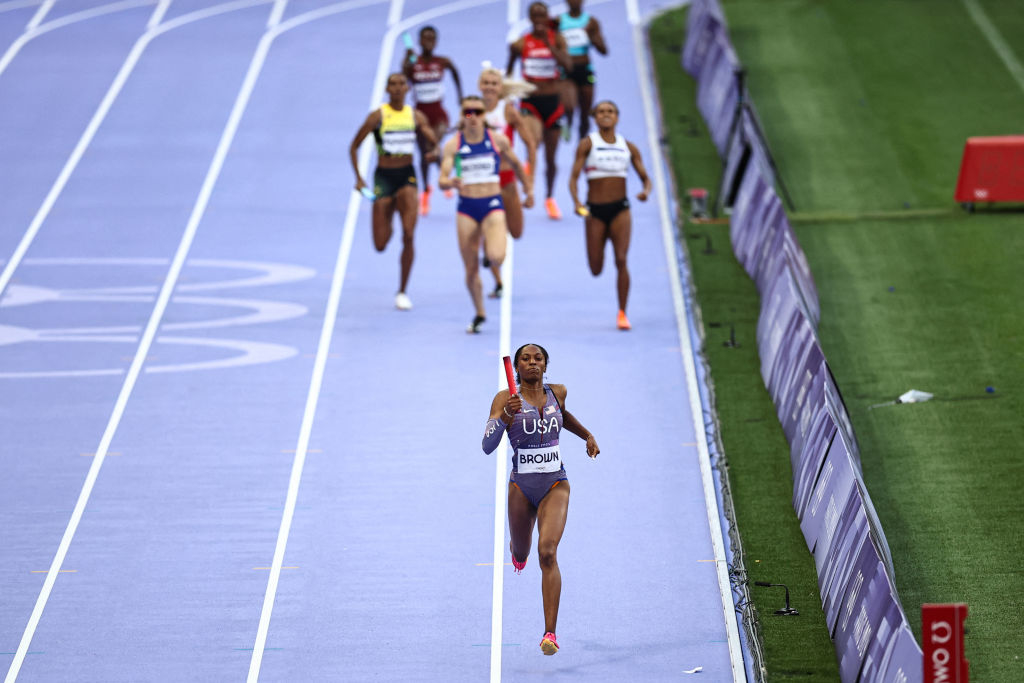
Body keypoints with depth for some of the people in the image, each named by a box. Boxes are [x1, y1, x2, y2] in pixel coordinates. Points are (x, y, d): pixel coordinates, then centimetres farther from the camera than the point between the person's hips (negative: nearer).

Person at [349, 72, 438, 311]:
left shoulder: (416, 117, 5)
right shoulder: (377, 116, -3)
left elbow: (434, 143, 6)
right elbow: (354, 147, 2)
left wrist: (434, 151, -18)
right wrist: (358, 178, -7)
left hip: (407, 176, 1)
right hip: (384, 177, -1)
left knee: (409, 236, -15)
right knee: (380, 245, 0)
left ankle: (402, 292, -2)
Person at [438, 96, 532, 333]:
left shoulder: (498, 140, -1)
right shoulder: (453, 144, -2)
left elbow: (516, 165, 17)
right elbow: (442, 180, -9)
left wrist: (528, 190, 25)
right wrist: (451, 182, -31)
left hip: (492, 205, -1)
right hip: (466, 207, 1)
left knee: (496, 257, -24)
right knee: (471, 269, 5)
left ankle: (491, 245, 15)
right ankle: (479, 314, 26)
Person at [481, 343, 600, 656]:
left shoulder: (558, 393, 2)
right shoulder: (505, 398, -9)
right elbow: (487, 446, -19)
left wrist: (587, 435, 21)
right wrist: (505, 415, -33)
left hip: (555, 486, 0)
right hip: (521, 487, 0)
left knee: (547, 553, -19)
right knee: (521, 553, 19)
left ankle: (550, 632, -22)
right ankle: (518, 549, 63)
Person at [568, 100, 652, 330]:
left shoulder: (628, 147, 5)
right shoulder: (588, 144, -3)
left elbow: (645, 177, 9)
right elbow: (573, 178, -8)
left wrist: (646, 191, -15)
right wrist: (577, 204, -25)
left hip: (620, 209, 1)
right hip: (595, 211, -1)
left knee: (621, 261, -14)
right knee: (596, 270, 3)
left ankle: (622, 313, -6)